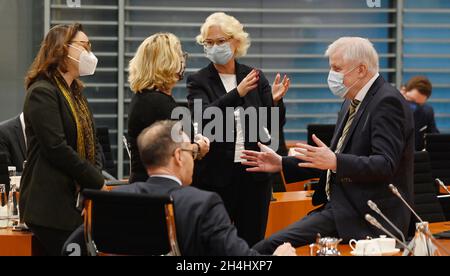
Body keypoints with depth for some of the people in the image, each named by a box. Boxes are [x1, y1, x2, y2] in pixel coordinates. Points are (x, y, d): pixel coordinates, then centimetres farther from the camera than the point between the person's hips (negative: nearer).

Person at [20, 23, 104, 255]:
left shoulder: (75, 94, 21)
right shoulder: (42, 92, -10)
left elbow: (92, 142, 19)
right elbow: (56, 148, -18)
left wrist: (96, 174, -2)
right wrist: (97, 182, -12)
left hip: (77, 201, 9)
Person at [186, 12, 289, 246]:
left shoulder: (255, 78, 7)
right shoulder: (198, 82, 0)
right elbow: (203, 117, -18)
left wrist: (275, 101, -15)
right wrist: (237, 93, -29)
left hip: (254, 172, 2)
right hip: (216, 174, -2)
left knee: (253, 242, 6)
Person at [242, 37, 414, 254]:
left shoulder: (388, 102, -13)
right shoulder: (352, 103, 17)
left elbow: (385, 165, -23)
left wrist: (335, 162, -33)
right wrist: (282, 164, 14)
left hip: (368, 220, -9)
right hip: (338, 210, 9)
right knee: (262, 250, -5)